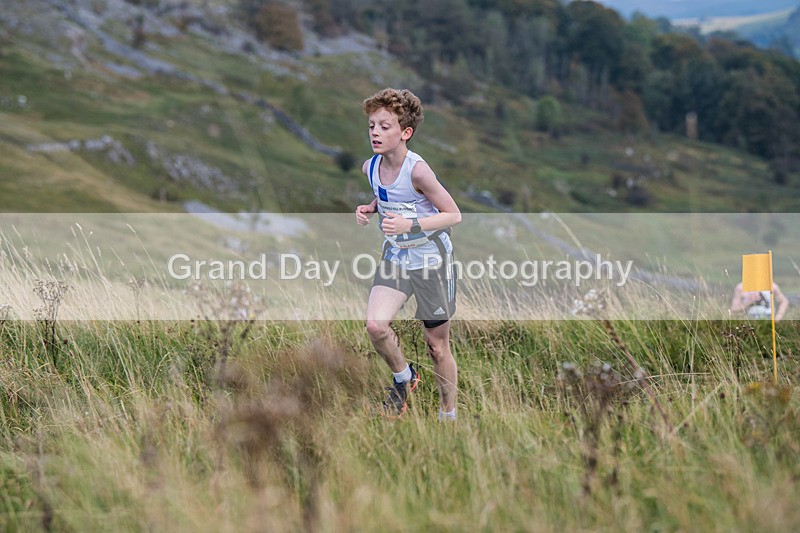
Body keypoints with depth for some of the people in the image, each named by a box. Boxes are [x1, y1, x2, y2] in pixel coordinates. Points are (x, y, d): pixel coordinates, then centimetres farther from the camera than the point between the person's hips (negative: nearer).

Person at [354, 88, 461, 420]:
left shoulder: (417, 170, -23)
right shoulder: (370, 167, -5)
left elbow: (454, 215, -18)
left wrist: (409, 225, -29)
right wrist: (370, 209, -4)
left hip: (431, 260, -4)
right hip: (394, 258, 5)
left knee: (437, 346, 6)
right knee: (375, 325, -20)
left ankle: (448, 416, 26)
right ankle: (403, 377, 9)